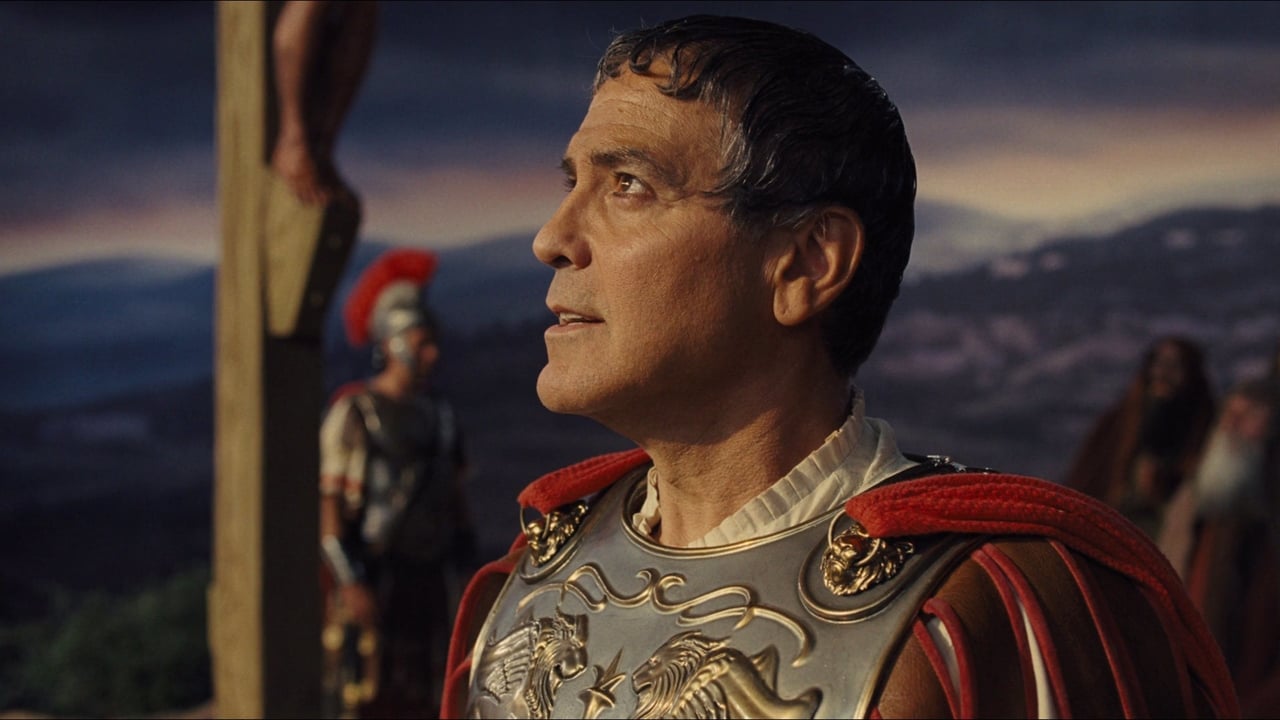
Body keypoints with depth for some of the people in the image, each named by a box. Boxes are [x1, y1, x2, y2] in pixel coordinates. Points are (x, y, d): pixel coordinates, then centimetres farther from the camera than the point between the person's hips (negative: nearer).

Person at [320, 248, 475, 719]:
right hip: (371, 582, -6)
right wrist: (350, 583, -18)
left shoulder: (438, 414, 11)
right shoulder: (353, 413, -8)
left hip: (427, 581, 6)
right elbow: (328, 506, -12)